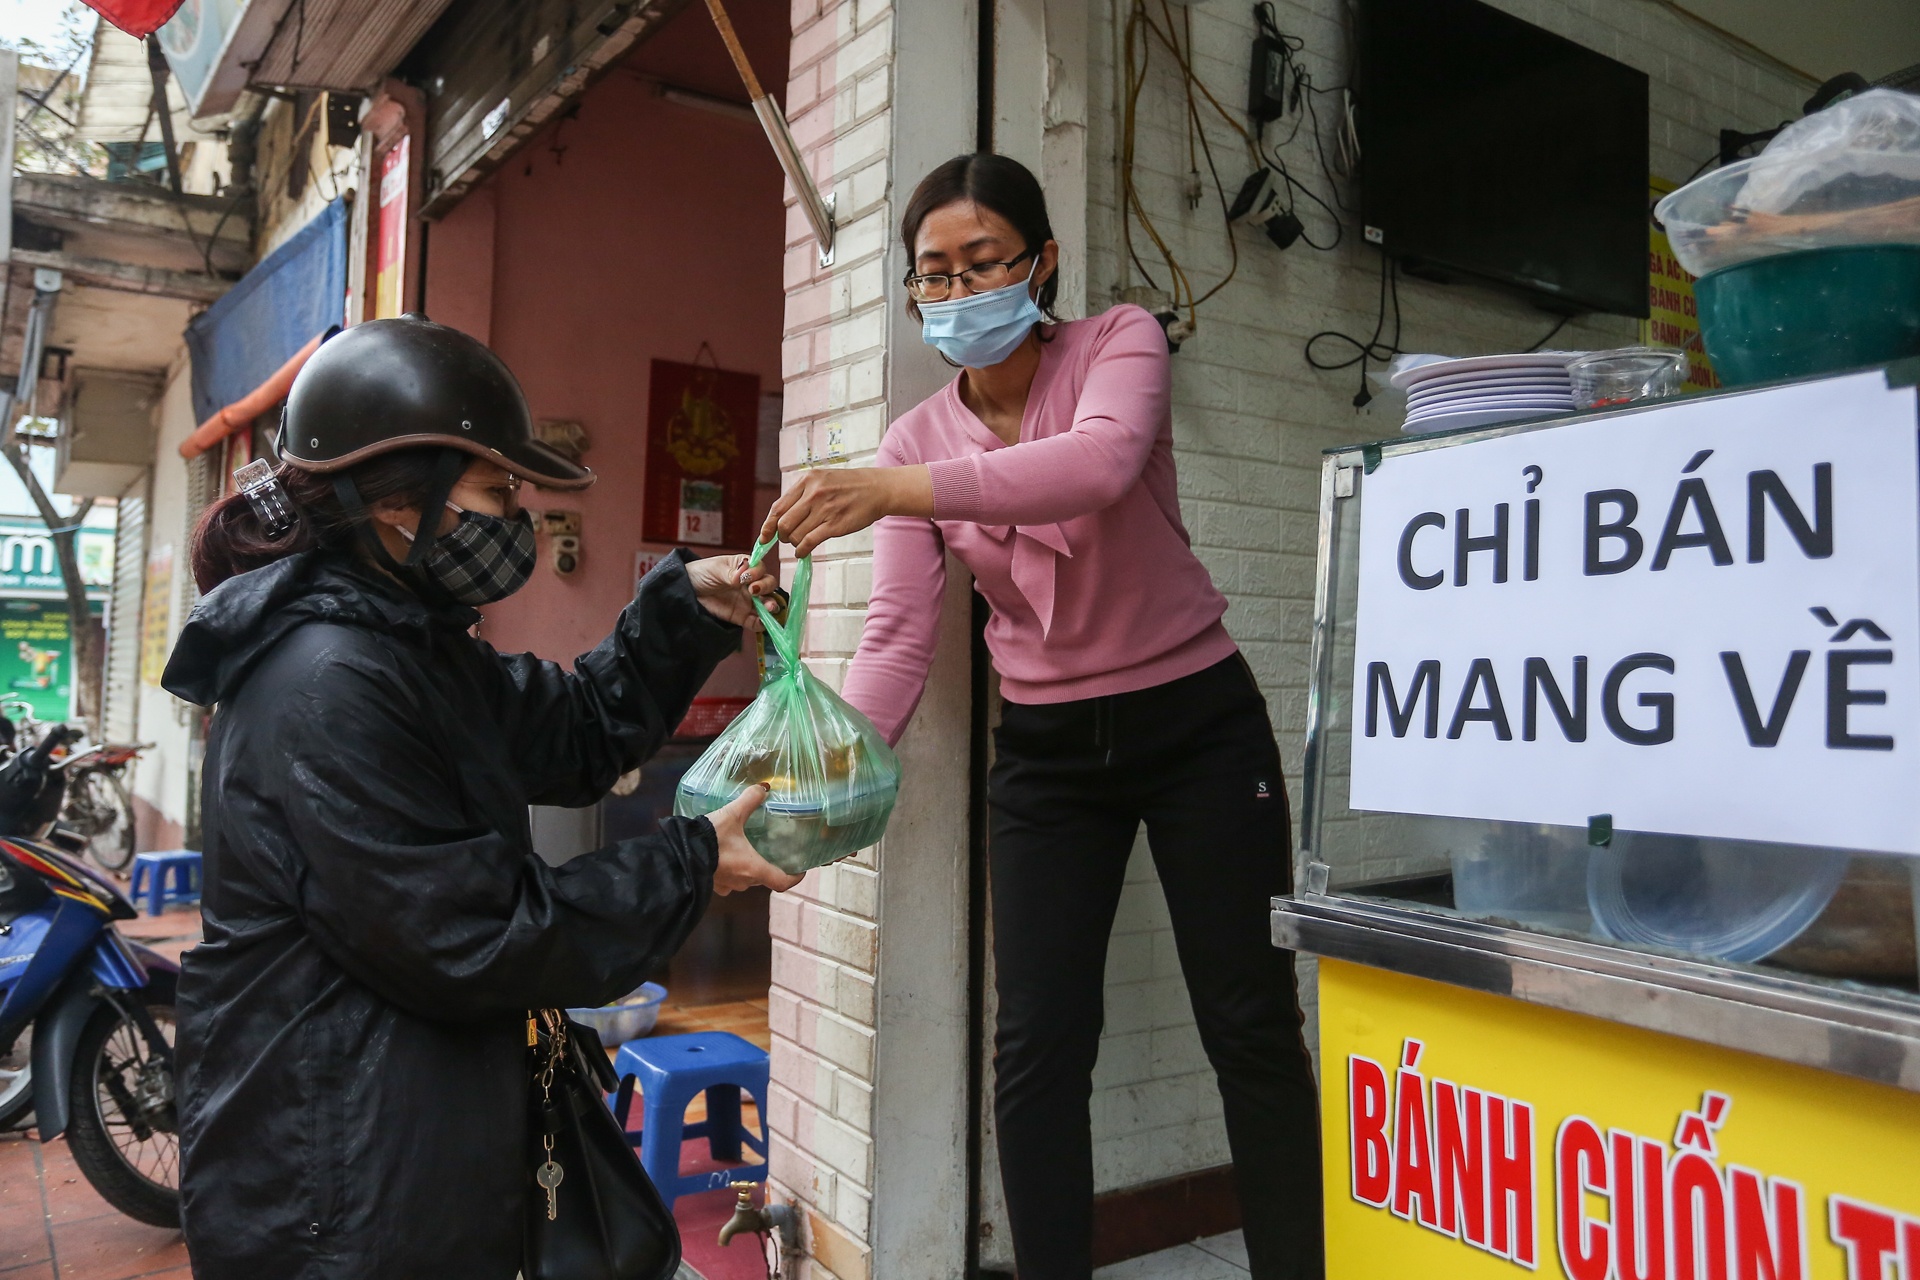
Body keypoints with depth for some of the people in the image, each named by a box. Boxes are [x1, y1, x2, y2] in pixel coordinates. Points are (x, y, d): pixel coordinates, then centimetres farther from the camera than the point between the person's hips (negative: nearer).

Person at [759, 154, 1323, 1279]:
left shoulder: (1120, 344, -10)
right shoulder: (918, 437, -1)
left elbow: (1101, 462, -35)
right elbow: (899, 638, -9)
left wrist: (893, 490, -45)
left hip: (1198, 721, -2)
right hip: (1045, 750, 3)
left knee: (1252, 1027, 5)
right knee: (1037, 1047, 1)